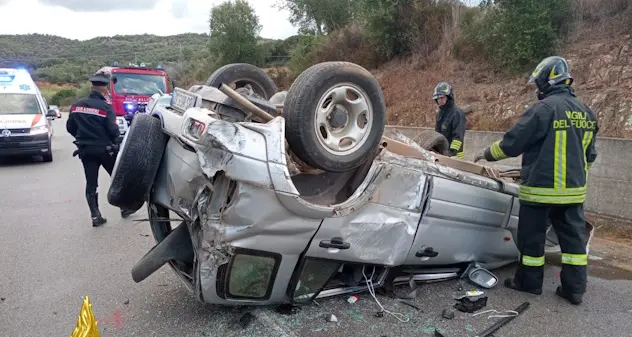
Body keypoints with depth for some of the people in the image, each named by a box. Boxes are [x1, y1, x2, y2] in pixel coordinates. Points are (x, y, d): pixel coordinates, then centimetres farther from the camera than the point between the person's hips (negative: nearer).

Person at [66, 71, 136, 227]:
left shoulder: (77, 105, 2)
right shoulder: (105, 106, -14)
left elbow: (70, 127, 8)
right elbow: (113, 130, -17)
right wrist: (114, 141, 5)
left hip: (85, 150, 4)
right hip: (105, 149, -4)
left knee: (91, 183, 7)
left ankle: (95, 216, 6)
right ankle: (125, 208, 23)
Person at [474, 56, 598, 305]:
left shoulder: (543, 109, -15)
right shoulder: (585, 112, 10)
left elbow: (512, 143, -12)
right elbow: (589, 154, 18)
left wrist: (487, 154, 3)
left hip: (541, 188, -7)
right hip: (574, 189, 8)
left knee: (532, 236, 6)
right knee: (573, 236, 13)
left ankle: (529, 281, 19)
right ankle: (575, 287, 19)